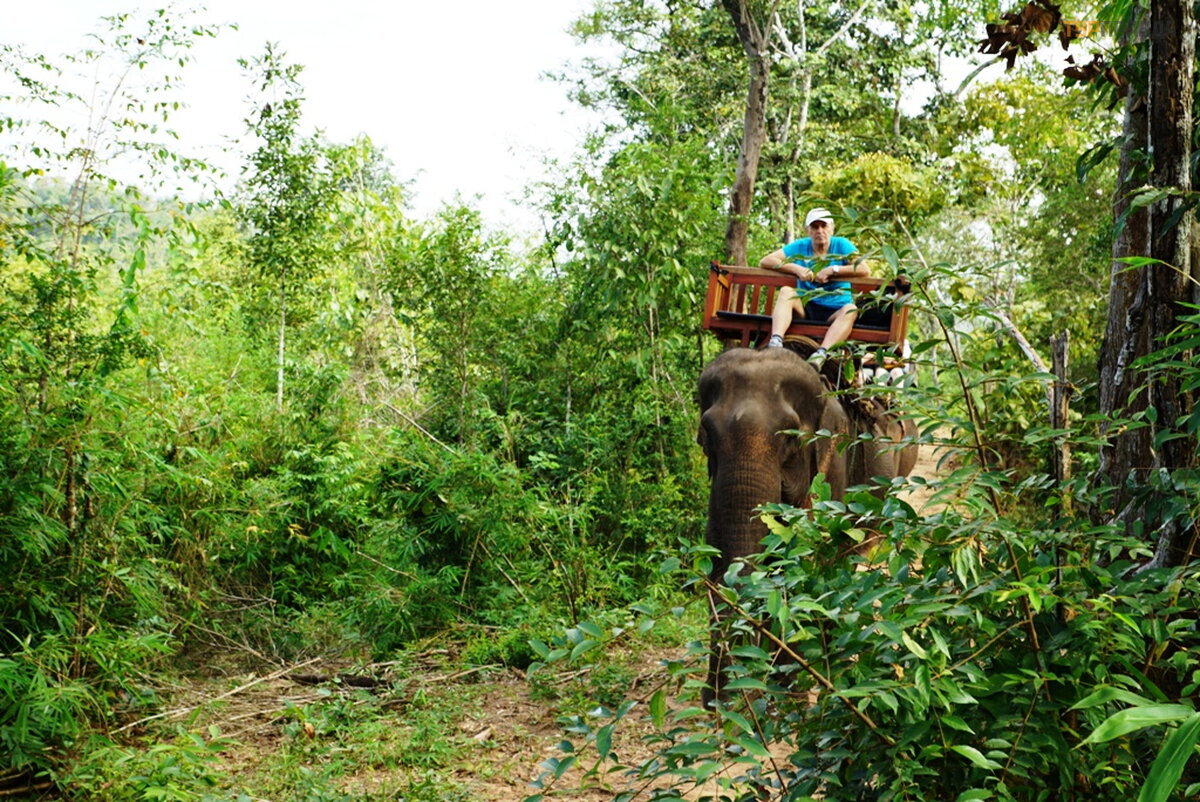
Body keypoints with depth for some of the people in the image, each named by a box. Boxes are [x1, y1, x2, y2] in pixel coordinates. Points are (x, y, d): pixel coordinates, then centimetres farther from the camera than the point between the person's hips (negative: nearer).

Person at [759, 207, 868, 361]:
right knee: (786, 291, -26)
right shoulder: (800, 246, 6)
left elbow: (863, 269, -11)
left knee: (851, 310, -33)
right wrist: (797, 269, -13)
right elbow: (765, 262, -2)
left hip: (835, 311, -1)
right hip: (805, 307, 1)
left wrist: (832, 270, -16)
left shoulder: (841, 245, 3)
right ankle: (775, 342, -49)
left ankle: (821, 354, -54)